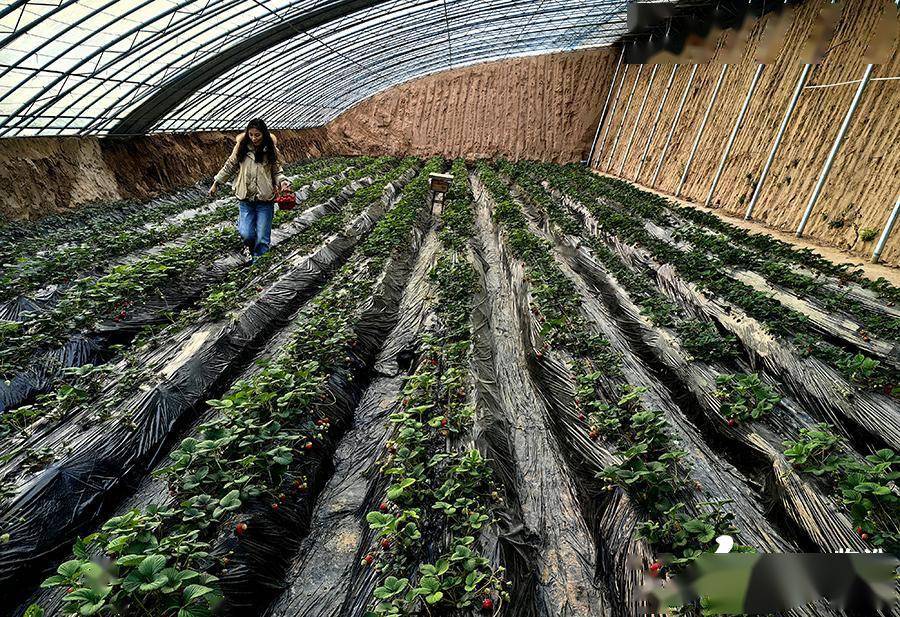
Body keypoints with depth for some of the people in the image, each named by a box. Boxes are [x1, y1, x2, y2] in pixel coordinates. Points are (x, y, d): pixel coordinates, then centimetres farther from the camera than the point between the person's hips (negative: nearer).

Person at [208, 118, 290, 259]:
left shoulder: (271, 150, -1)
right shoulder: (242, 147, 1)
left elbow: (277, 171, 6)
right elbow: (229, 166, 12)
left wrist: (283, 181, -16)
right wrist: (216, 183, 16)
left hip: (265, 200, -1)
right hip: (246, 199, 1)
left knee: (262, 237, 0)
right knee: (247, 234, -7)